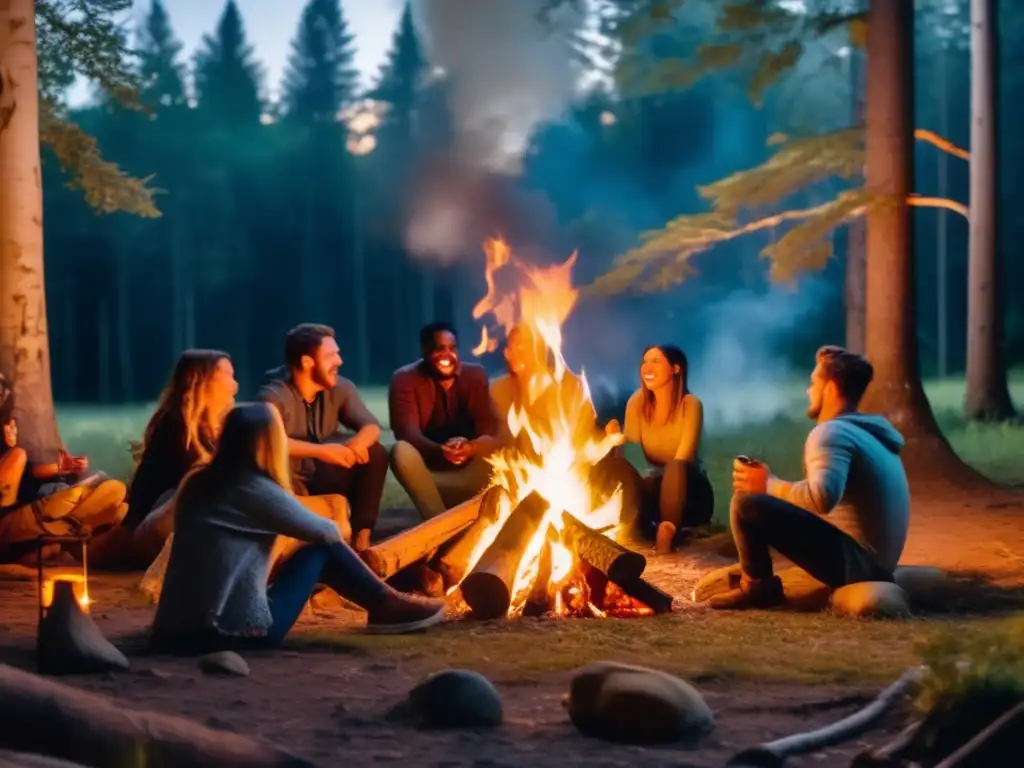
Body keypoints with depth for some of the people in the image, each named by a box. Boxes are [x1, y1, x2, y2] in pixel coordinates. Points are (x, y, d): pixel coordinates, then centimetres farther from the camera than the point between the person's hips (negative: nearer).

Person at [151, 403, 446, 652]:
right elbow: (325, 532, 0)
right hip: (234, 629, -8)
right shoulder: (255, 490, -13)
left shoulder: (199, 482, 8)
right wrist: (333, 531, 22)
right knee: (323, 549, 4)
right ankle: (388, 607, 21)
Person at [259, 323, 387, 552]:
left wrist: (359, 442, -33)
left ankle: (361, 537, -15)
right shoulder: (275, 396, -23)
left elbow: (371, 426, -8)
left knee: (375, 453, -14)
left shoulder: (339, 388, -5)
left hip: (321, 477, 6)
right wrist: (320, 451, -44)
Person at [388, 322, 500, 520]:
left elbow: (488, 423, -11)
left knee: (495, 450, -27)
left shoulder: (475, 375, -1)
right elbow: (406, 430, -21)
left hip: (467, 467, 2)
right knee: (401, 451, -34)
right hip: (428, 465, -2)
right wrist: (439, 450, -43)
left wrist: (472, 447, -36)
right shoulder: (405, 379, -9)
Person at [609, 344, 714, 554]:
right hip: (656, 489, 3)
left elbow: (682, 460, -25)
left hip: (689, 492, -2)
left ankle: (668, 532, -27)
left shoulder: (690, 404, -17)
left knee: (675, 469, -36)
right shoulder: (637, 402, -5)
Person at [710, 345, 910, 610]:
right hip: (874, 561, 10)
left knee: (746, 504, -17)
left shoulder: (832, 432, -14)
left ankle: (758, 587, 1)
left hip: (853, 559, -10)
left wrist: (769, 484, -15)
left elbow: (822, 497, -30)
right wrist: (773, 485, 10)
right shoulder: (867, 431, 17)